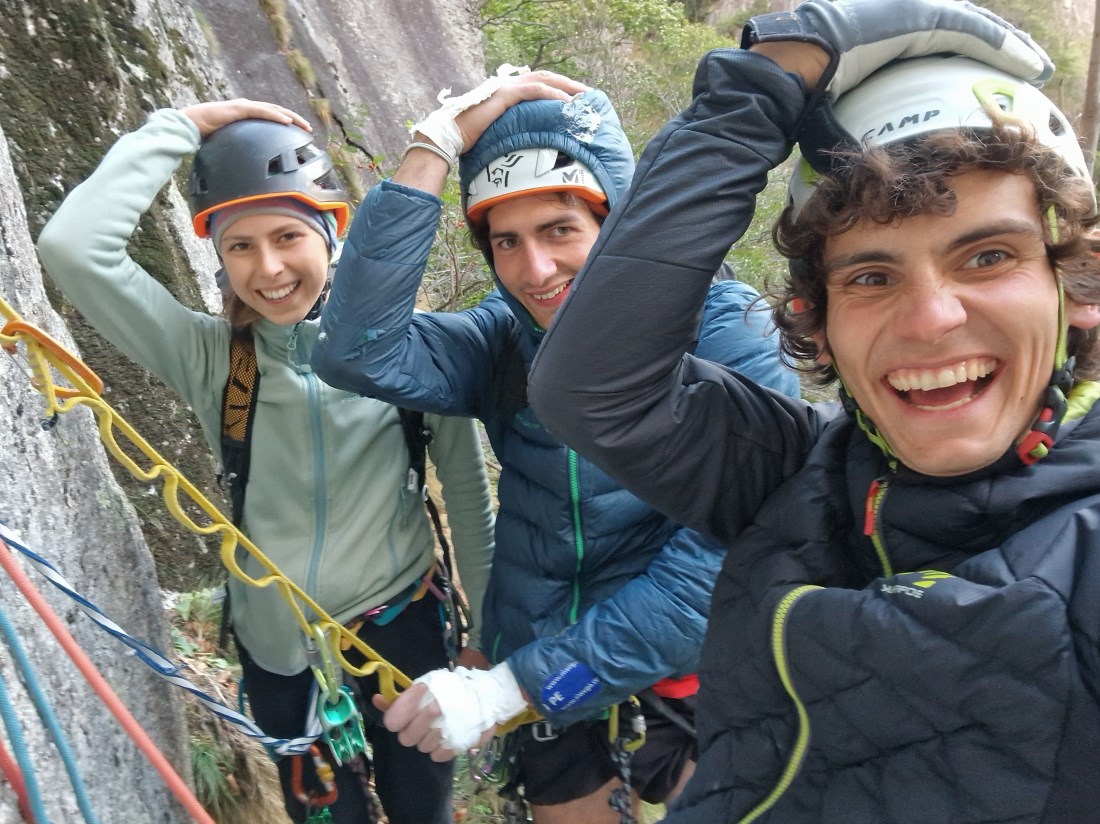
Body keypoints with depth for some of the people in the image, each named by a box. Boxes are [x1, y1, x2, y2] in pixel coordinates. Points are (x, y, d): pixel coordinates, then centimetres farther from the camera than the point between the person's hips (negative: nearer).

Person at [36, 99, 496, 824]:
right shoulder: (208, 356, -12)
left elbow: (468, 491, -6)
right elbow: (72, 245, -24)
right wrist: (183, 126, -18)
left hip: (401, 624, 0)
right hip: (279, 648, 1)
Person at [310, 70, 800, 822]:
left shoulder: (719, 329, -17)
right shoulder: (506, 337, -5)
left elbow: (720, 565, -25)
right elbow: (360, 353, -22)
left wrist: (508, 686, -26)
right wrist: (438, 143, -23)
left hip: (683, 669, -3)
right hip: (536, 677, 4)